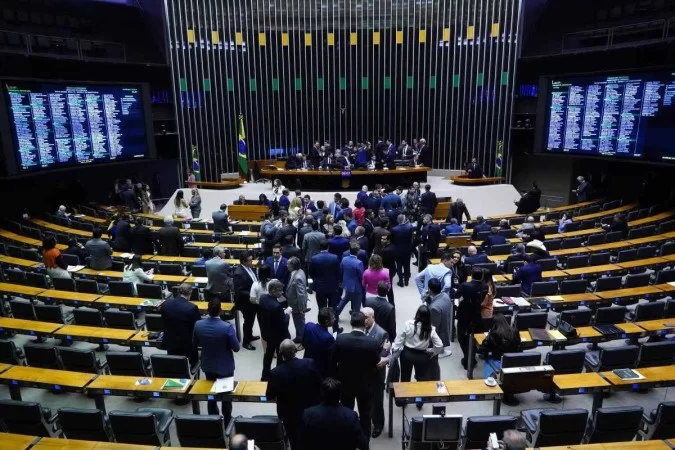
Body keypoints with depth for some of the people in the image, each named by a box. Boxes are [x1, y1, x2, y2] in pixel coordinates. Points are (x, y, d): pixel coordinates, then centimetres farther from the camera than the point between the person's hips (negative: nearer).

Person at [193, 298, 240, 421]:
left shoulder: (198, 325, -17)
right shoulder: (227, 327, -29)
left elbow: (194, 345, -2)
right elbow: (236, 348, -19)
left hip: (208, 365, 3)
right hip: (225, 367, -3)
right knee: (226, 394, 17)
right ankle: (227, 420, 31)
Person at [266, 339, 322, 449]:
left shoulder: (276, 372, -27)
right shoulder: (310, 363, -23)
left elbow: (270, 395, -12)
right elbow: (319, 384, -10)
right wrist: (318, 402, 8)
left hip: (290, 413, -1)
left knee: (295, 441, 22)